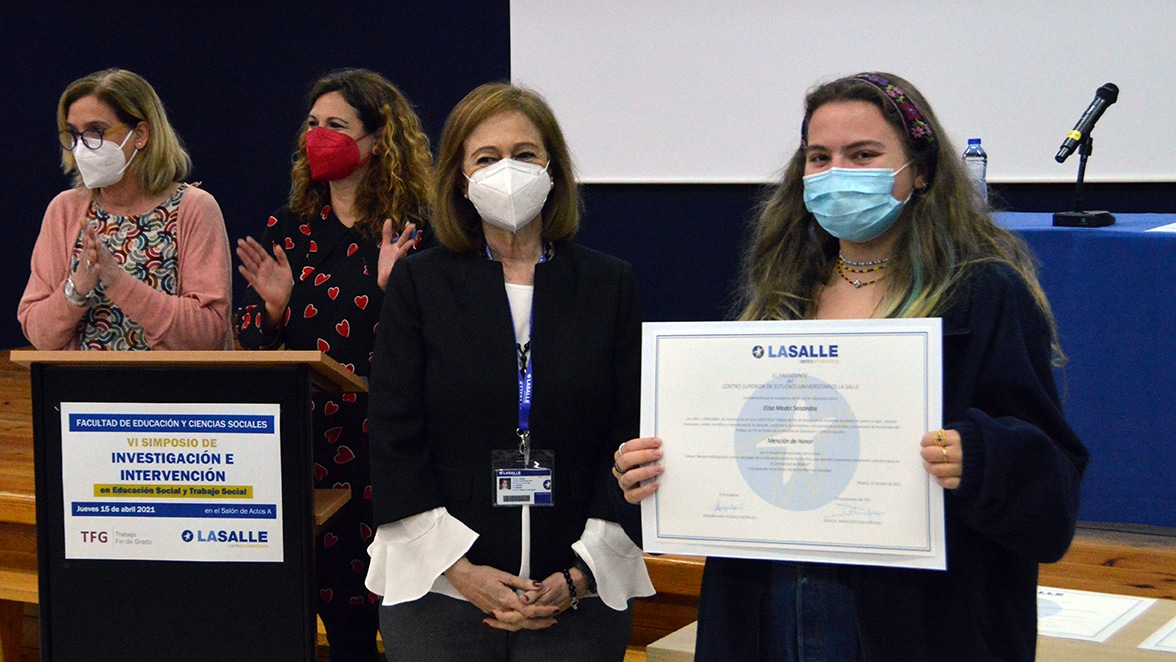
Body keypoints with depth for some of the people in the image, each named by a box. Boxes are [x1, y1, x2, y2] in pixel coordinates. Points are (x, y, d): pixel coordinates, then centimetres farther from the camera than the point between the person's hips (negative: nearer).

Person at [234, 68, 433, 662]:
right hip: (308, 443, 4)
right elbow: (252, 344, 13)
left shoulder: (414, 233, -4)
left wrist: (392, 291, -22)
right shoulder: (288, 230, 10)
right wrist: (272, 307, -7)